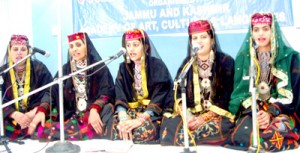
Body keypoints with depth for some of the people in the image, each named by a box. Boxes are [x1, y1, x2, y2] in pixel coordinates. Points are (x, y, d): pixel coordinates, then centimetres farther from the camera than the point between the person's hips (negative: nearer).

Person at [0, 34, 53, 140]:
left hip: (37, 116, -2)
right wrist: (15, 114, -22)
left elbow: (50, 91, -7)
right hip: (12, 121, 2)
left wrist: (40, 110, -27)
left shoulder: (39, 68, 3)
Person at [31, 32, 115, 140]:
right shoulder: (65, 70, 14)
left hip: (96, 113, -3)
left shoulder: (99, 68, 5)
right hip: (72, 116, 3)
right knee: (43, 131, -23)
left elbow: (106, 93, -7)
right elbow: (52, 94, 5)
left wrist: (94, 110, -26)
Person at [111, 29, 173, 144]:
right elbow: (120, 96, -3)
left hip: (153, 112, -4)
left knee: (144, 130, -34)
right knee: (118, 128, -26)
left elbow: (160, 98, -15)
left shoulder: (158, 66, -7)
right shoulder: (124, 67, 8)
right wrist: (123, 118, -23)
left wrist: (141, 119, -26)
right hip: (132, 110, 4)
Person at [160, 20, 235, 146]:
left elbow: (227, 98, -8)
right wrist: (186, 116, -19)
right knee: (169, 125, -30)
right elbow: (177, 94, 1)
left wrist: (204, 118, -20)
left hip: (218, 114, -2)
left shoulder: (226, 61, -1)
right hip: (191, 113, 2)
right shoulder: (187, 62, 10)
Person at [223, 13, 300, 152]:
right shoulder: (243, 57, 11)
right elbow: (240, 91, 5)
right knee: (241, 133, -32)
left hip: (281, 112, -1)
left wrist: (272, 113, -16)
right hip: (251, 111, 2)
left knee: (275, 134, -36)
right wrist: (253, 113, -14)